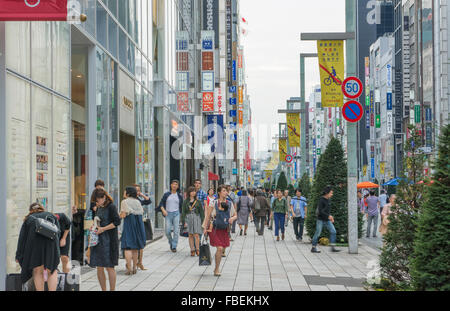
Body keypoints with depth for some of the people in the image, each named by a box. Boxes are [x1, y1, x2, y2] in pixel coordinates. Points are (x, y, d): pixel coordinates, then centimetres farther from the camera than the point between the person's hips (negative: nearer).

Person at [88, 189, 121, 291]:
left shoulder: (111, 207, -9)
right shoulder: (99, 208, 13)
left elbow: (117, 222, -15)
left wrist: (103, 229, -17)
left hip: (109, 240, -7)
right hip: (98, 240, 7)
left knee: (109, 267, -2)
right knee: (99, 268, 6)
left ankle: (112, 289, 8)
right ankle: (103, 289, 15)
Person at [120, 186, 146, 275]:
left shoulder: (124, 202, -7)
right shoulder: (138, 202, 9)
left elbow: (123, 215, -13)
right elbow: (141, 212, 10)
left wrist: (121, 214, 7)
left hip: (129, 224, -6)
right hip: (138, 224, 6)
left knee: (128, 247, -5)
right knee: (135, 248, 14)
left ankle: (129, 269, -14)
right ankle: (134, 268, 16)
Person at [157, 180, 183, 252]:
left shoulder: (179, 196, 8)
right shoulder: (166, 194, 6)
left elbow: (182, 207, 12)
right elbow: (161, 203, 5)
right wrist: (163, 210, -13)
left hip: (176, 214, 0)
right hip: (168, 214, 0)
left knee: (176, 231, -8)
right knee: (167, 231, -5)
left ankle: (174, 246, -2)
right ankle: (171, 242, 22)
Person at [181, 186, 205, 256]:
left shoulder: (198, 201, 7)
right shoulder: (186, 202, 6)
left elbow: (201, 211, 8)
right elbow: (183, 212, 5)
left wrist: (202, 221, 2)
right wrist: (184, 221, -3)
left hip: (196, 218, -1)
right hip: (188, 218, 1)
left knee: (196, 235, -10)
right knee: (190, 235, 3)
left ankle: (197, 249, 1)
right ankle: (192, 250, 8)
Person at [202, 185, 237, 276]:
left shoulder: (229, 204, 5)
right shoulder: (214, 203, -6)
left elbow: (235, 215, 13)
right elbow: (208, 216, -2)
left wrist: (232, 218, -10)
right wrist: (205, 228, -5)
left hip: (224, 230, 4)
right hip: (214, 229, -4)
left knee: (221, 249, 7)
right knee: (220, 248, -13)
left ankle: (216, 269, 23)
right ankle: (217, 269, 0)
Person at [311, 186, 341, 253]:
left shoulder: (328, 200, 10)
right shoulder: (321, 200, -14)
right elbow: (320, 211, -21)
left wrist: (330, 217, 16)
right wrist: (328, 216, -24)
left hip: (327, 220, 7)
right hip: (320, 219, -7)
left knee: (333, 231, -5)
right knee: (317, 233, -1)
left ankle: (333, 247, -5)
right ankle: (313, 248, 10)